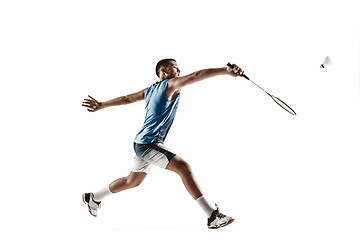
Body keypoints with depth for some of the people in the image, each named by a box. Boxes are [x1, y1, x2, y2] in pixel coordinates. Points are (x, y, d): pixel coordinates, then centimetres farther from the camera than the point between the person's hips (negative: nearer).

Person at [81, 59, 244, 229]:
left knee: (132, 181, 24)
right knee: (183, 167, -21)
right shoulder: (170, 85, -9)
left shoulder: (151, 90, 16)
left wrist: (101, 105, 30)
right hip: (148, 143, -10)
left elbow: (126, 98, 22)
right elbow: (195, 76, -22)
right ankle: (212, 216, -28)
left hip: (142, 143, 10)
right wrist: (225, 70, -32)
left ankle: (93, 198, 40)